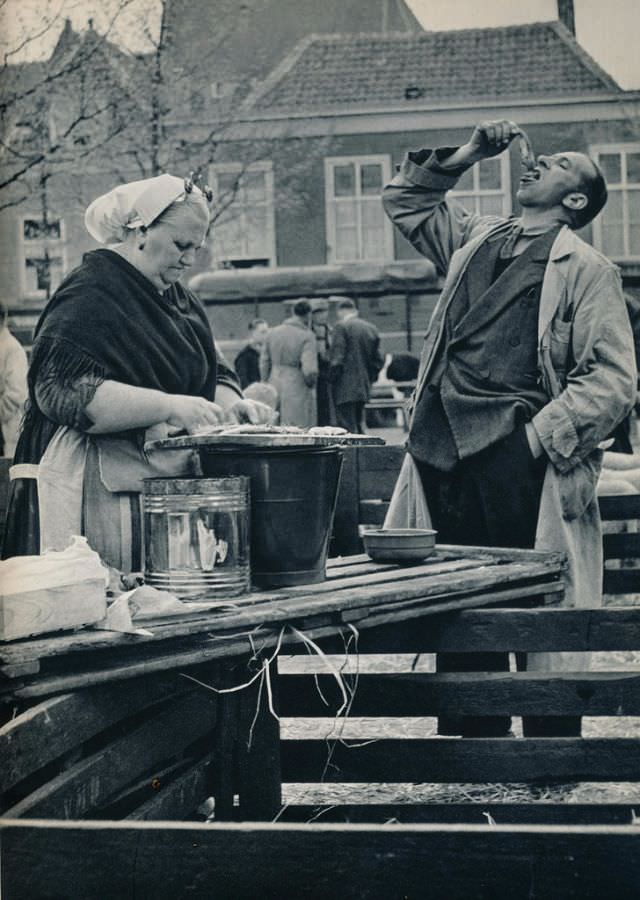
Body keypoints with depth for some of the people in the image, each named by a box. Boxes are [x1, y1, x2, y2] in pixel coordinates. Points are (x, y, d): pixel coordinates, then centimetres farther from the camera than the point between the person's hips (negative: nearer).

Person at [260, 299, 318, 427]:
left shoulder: (273, 332, 7)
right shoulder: (307, 336, -11)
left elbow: (264, 363, 10)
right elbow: (310, 370, -19)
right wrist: (310, 383, 1)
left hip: (274, 385, 6)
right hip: (297, 390, -6)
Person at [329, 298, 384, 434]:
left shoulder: (341, 327, -8)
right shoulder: (371, 328, 11)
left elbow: (337, 358, -14)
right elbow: (378, 361, 12)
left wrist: (333, 380, -5)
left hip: (346, 388, -7)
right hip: (364, 387, 7)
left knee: (348, 429, -7)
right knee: (359, 427, 15)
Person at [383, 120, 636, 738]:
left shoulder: (587, 270, 1)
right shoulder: (478, 238, 20)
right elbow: (404, 201, 35)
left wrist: (542, 434, -15)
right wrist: (463, 156, 22)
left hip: (511, 444, -6)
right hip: (442, 437, 6)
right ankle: (473, 735, 22)